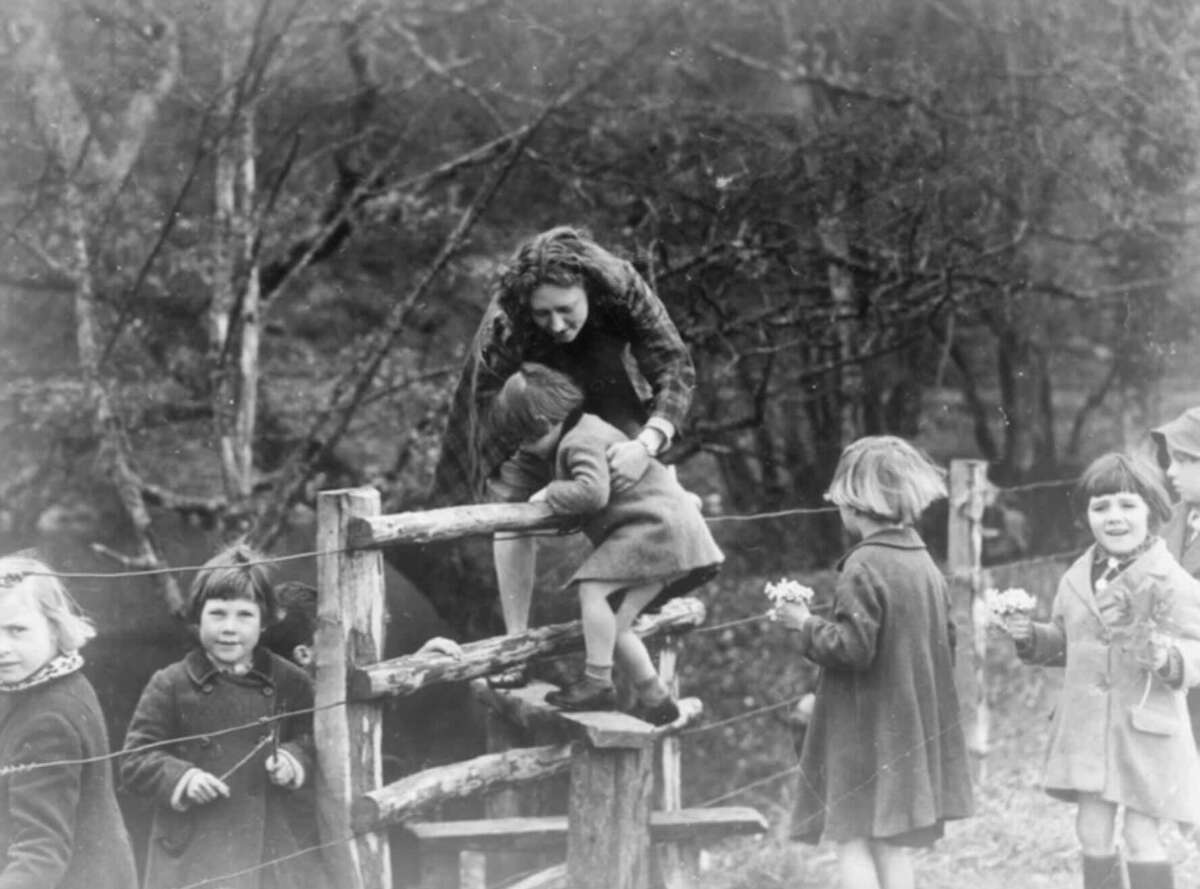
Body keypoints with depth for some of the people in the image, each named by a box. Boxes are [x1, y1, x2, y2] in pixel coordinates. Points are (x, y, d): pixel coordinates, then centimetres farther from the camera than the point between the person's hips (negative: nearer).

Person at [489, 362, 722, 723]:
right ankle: (656, 700, 16)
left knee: (594, 591, -21)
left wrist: (550, 494, -16)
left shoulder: (582, 441, -16)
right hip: (657, 531, 11)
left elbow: (592, 491, -32)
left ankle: (598, 683, -19)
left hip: (659, 527, -11)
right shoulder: (585, 430, 16)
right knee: (615, 624, 9)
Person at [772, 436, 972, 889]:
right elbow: (945, 643, 14)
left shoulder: (864, 567, -17)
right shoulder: (925, 563, 8)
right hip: (912, 729, 8)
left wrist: (807, 624, -6)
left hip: (867, 730, -8)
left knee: (853, 839, -3)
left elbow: (853, 647, -22)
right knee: (893, 844, 11)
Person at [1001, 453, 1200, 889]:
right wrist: (1031, 637, 0)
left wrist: (1159, 653, -34)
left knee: (1141, 838, -1)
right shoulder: (1077, 580, 7)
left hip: (1145, 730, -5)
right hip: (1087, 727, 5)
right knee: (1092, 834, 10)